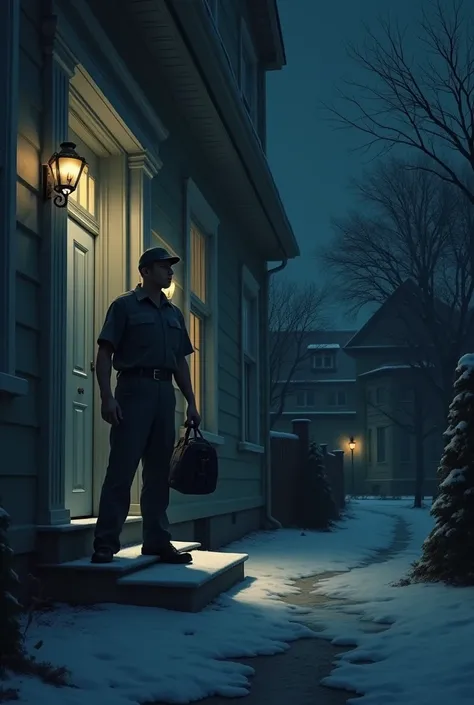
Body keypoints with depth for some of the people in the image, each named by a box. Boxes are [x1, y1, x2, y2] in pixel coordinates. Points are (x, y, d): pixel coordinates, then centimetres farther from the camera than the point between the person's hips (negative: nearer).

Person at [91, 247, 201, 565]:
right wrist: (107, 396, -16)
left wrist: (191, 402, 12)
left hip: (165, 393, 6)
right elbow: (105, 354, -5)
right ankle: (105, 543, -6)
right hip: (134, 389, -6)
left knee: (159, 472, 7)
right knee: (121, 469, -8)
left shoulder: (175, 314, 20)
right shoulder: (125, 305, 2)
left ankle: (157, 540, 13)